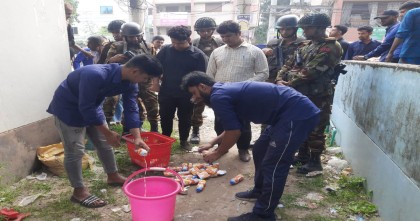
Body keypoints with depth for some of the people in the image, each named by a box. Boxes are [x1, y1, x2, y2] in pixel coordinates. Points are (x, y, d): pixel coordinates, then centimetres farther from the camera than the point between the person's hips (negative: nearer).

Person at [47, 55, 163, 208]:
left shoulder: (129, 83, -14)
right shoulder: (96, 75, -39)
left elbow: (131, 109, -11)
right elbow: (85, 107, -34)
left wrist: (137, 137, -22)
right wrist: (108, 133, -27)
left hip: (91, 106, 8)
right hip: (67, 107, -7)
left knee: (105, 143, 12)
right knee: (75, 150, -5)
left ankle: (113, 176, 29)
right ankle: (79, 191, 10)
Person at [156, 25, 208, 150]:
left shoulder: (198, 55, -10)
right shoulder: (166, 50, -3)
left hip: (187, 95, -2)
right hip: (166, 93, 2)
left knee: (185, 119, 13)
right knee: (165, 118, 14)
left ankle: (184, 140, 33)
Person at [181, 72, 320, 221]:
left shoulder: (218, 97, -15)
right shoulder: (225, 90, 15)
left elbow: (234, 132, -14)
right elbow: (235, 127, 24)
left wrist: (217, 154, 1)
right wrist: (213, 142, 25)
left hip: (298, 114, -11)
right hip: (288, 113, 11)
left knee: (272, 165, -5)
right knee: (260, 151, 20)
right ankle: (259, 192, 38)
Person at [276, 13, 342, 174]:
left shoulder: (330, 47, -12)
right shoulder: (306, 46, 15)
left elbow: (311, 71, -21)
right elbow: (289, 64, 13)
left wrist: (290, 84, -15)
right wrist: (280, 79, -6)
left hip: (317, 97, -8)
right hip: (300, 94, 8)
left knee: (315, 129, 2)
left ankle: (315, 161, 17)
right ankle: (303, 155, 31)